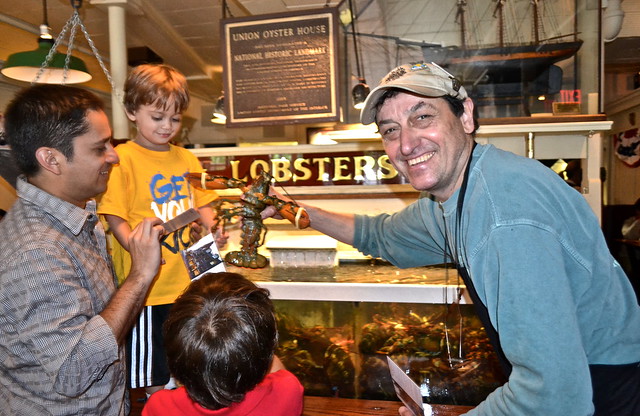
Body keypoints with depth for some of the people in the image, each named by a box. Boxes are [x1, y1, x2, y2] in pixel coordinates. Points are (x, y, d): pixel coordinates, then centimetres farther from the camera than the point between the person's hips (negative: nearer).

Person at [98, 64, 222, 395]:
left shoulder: (186, 158, 9)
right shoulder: (123, 158, -9)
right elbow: (115, 218, -12)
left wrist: (213, 230, -6)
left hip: (188, 278, 6)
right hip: (148, 285, -5)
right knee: (154, 375, 11)